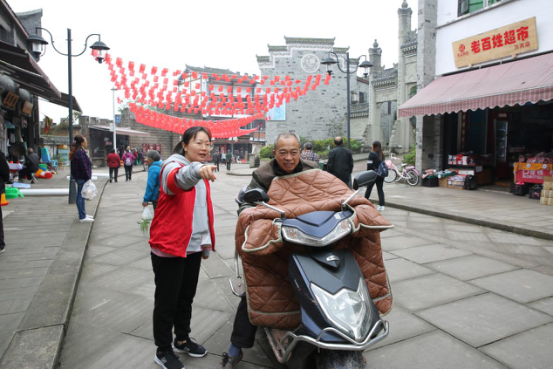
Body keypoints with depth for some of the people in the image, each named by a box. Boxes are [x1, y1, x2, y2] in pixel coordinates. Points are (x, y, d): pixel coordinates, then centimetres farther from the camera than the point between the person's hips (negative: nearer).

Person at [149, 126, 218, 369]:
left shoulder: (202, 174, 12)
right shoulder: (173, 166, -13)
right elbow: (178, 180, -39)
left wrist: (207, 241, 18)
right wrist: (196, 170, -61)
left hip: (193, 247, 7)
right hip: (169, 248, -7)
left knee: (186, 297, 19)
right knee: (167, 301, 5)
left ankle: (182, 339, 37)